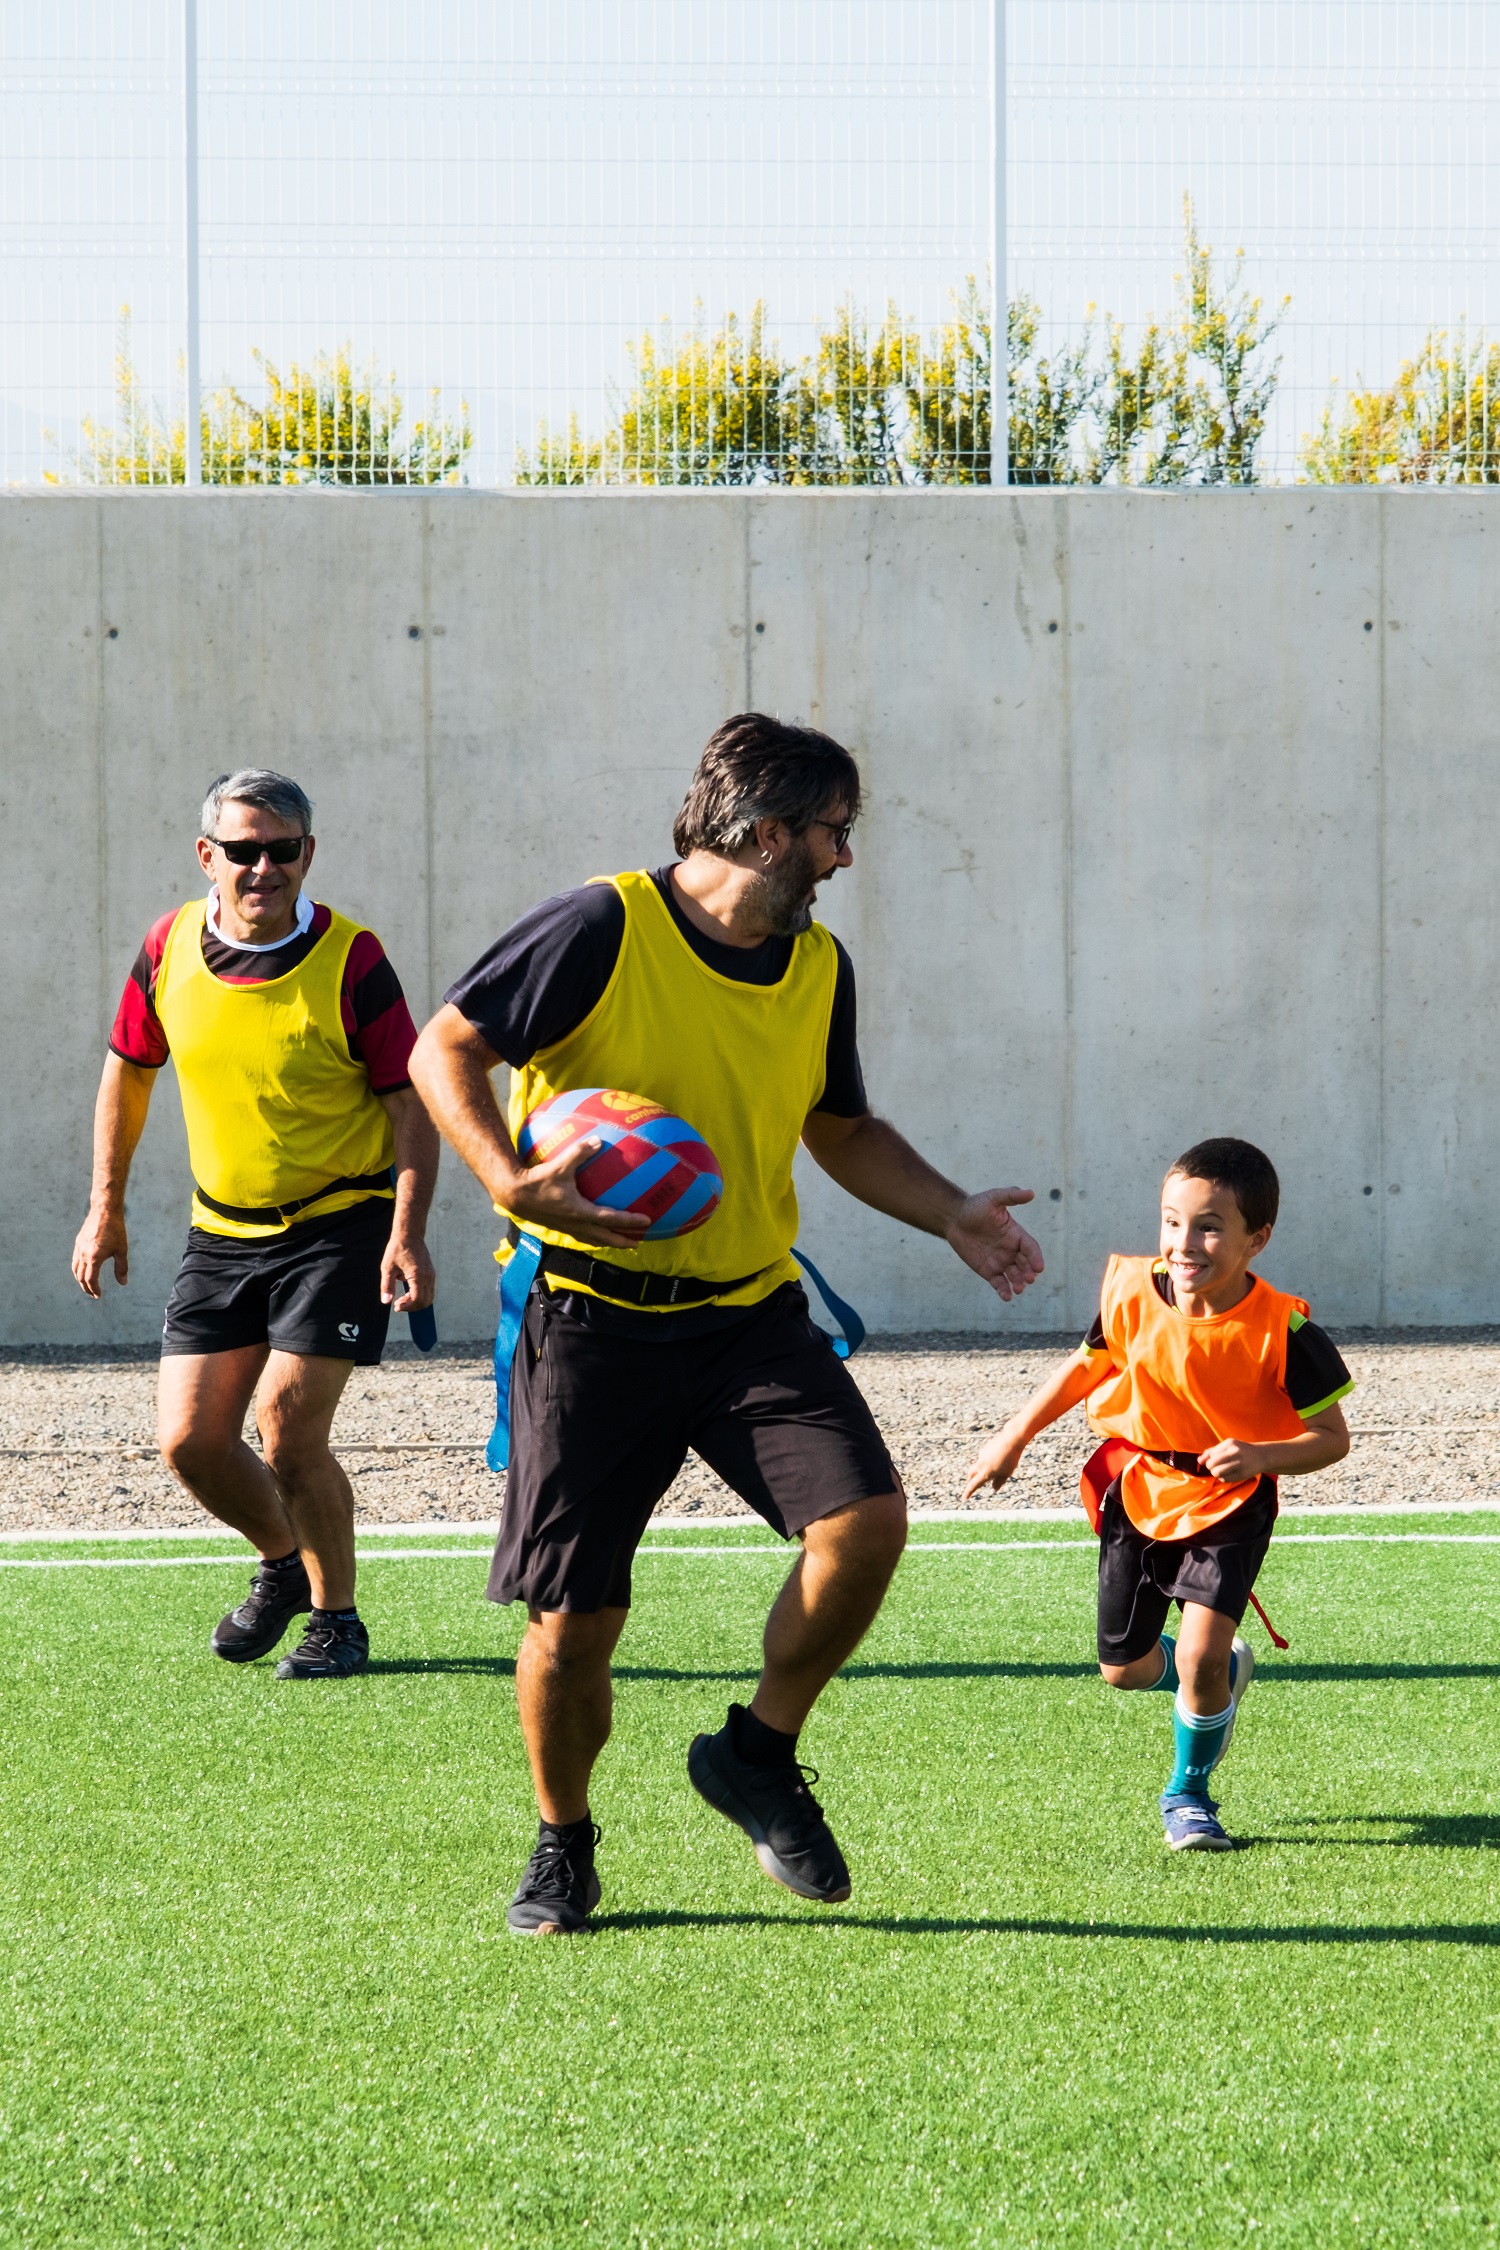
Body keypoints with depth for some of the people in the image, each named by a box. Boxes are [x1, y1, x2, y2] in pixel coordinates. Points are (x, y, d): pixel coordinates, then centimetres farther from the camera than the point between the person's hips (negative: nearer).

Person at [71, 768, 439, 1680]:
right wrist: (107, 1205, 11)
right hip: (222, 1230, 5)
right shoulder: (169, 950, -3)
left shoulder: (351, 960, -15)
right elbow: (129, 1071, 13)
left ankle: (336, 1617, 7)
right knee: (190, 1437, -1)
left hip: (340, 1224, -5)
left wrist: (408, 1231, -21)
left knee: (287, 1427, -14)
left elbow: (413, 1101, -11)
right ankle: (284, 1562, 29)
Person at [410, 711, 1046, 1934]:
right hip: (593, 1317, -4)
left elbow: (843, 1130, 24)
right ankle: (562, 1846, 24)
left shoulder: (820, 968, 8)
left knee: (866, 1519, -18)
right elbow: (445, 1048, -8)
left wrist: (953, 1213, 9)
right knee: (573, 1617, -3)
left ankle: (759, 1755, 6)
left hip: (752, 1313, 4)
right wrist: (513, 1182, -23)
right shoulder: (605, 929, -11)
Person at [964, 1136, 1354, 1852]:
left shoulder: (1282, 1331, -24)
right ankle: (1224, 1673, 43)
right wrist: (1013, 1439, 13)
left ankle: (1189, 1794, 10)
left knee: (1199, 1656, -18)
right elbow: (1088, 1365, 7)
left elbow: (1331, 1437, -16)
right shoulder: (1132, 1294, -14)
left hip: (1229, 1503, -4)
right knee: (1125, 1670, 8)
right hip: (1139, 1491, 4)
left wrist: (1261, 1456, -35)